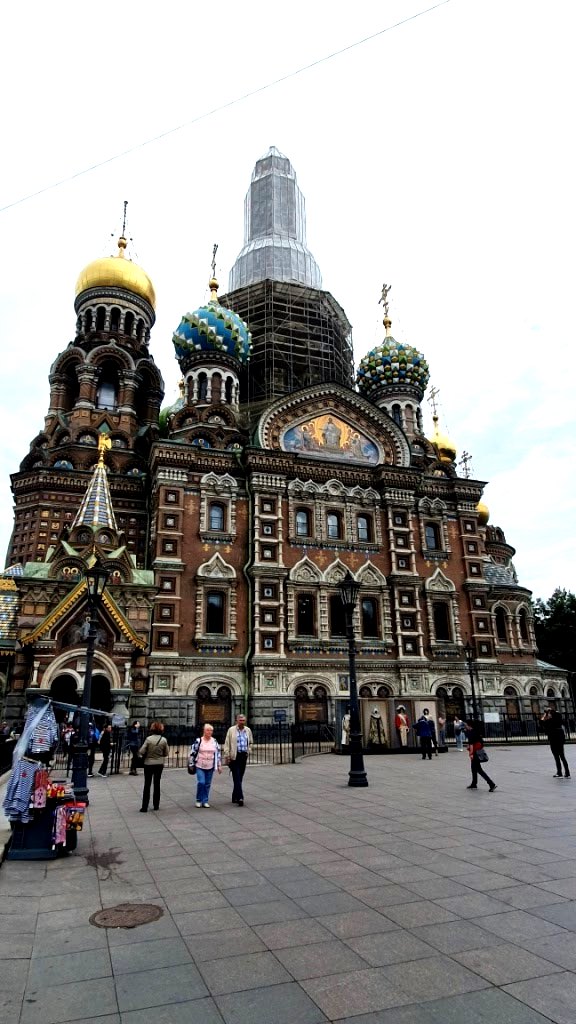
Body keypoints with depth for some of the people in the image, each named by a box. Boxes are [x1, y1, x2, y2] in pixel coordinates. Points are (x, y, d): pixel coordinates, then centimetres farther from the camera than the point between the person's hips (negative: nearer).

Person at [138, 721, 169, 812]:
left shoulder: (149, 739, -16)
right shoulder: (164, 740, -8)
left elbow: (141, 752, -17)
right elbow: (166, 753, -1)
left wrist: (142, 756, 4)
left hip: (148, 764, -2)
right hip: (159, 764, 2)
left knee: (147, 785, 8)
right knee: (157, 784, 14)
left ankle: (144, 807, 9)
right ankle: (156, 806, 20)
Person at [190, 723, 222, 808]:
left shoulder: (214, 742, 5)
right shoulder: (198, 741, -5)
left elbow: (218, 754, 10)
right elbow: (193, 753, 0)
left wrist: (219, 766, 8)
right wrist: (191, 764, 0)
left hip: (210, 767, 3)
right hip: (200, 766, -3)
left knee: (207, 784, 5)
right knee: (201, 782, -12)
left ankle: (205, 801, 18)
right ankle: (198, 800, 7)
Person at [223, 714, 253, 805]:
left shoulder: (248, 730, 9)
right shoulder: (231, 730, -3)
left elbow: (250, 742, 25)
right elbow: (227, 744, -3)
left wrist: (248, 750, 12)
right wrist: (227, 756, -8)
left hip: (244, 756, 5)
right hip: (234, 756, -5)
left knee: (239, 778, 10)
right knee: (237, 778, -9)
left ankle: (235, 797, 20)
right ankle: (240, 798, -11)